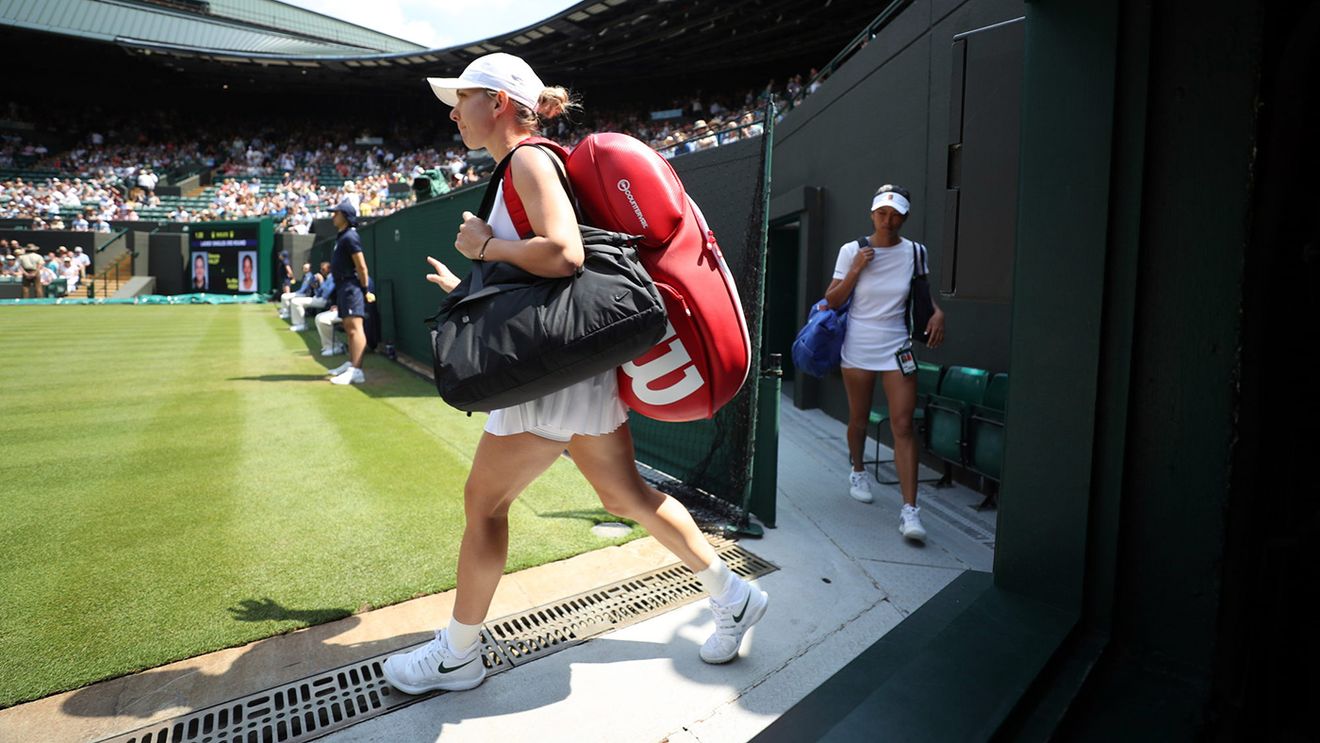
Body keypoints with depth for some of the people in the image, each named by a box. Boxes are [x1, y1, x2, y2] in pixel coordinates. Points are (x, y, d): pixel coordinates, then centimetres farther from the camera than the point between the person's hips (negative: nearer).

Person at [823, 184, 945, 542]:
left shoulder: (913, 252, 1)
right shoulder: (852, 251, -3)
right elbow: (832, 301, -3)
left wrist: (937, 312, -5)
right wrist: (856, 269, -16)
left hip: (897, 348, 0)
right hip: (858, 348, 0)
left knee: (903, 425, -9)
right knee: (858, 420, 13)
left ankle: (910, 510, -9)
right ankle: (857, 472, 42)